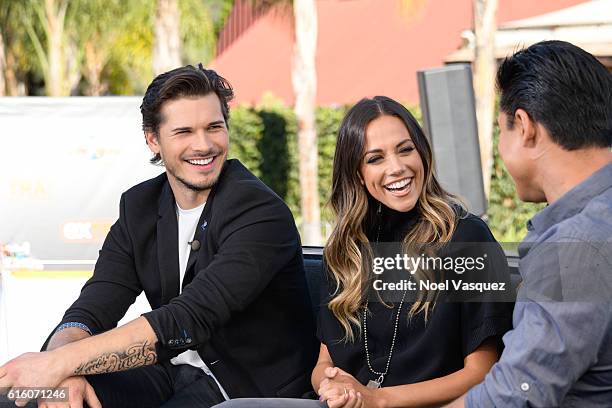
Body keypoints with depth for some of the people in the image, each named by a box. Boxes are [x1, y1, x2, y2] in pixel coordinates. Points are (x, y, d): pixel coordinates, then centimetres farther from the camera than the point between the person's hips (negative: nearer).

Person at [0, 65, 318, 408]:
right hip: (172, 369, 6)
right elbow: (91, 311, -6)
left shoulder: (262, 212, -18)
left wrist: (61, 362, -33)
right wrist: (63, 375, -29)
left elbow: (189, 320, -28)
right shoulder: (139, 206, 3)